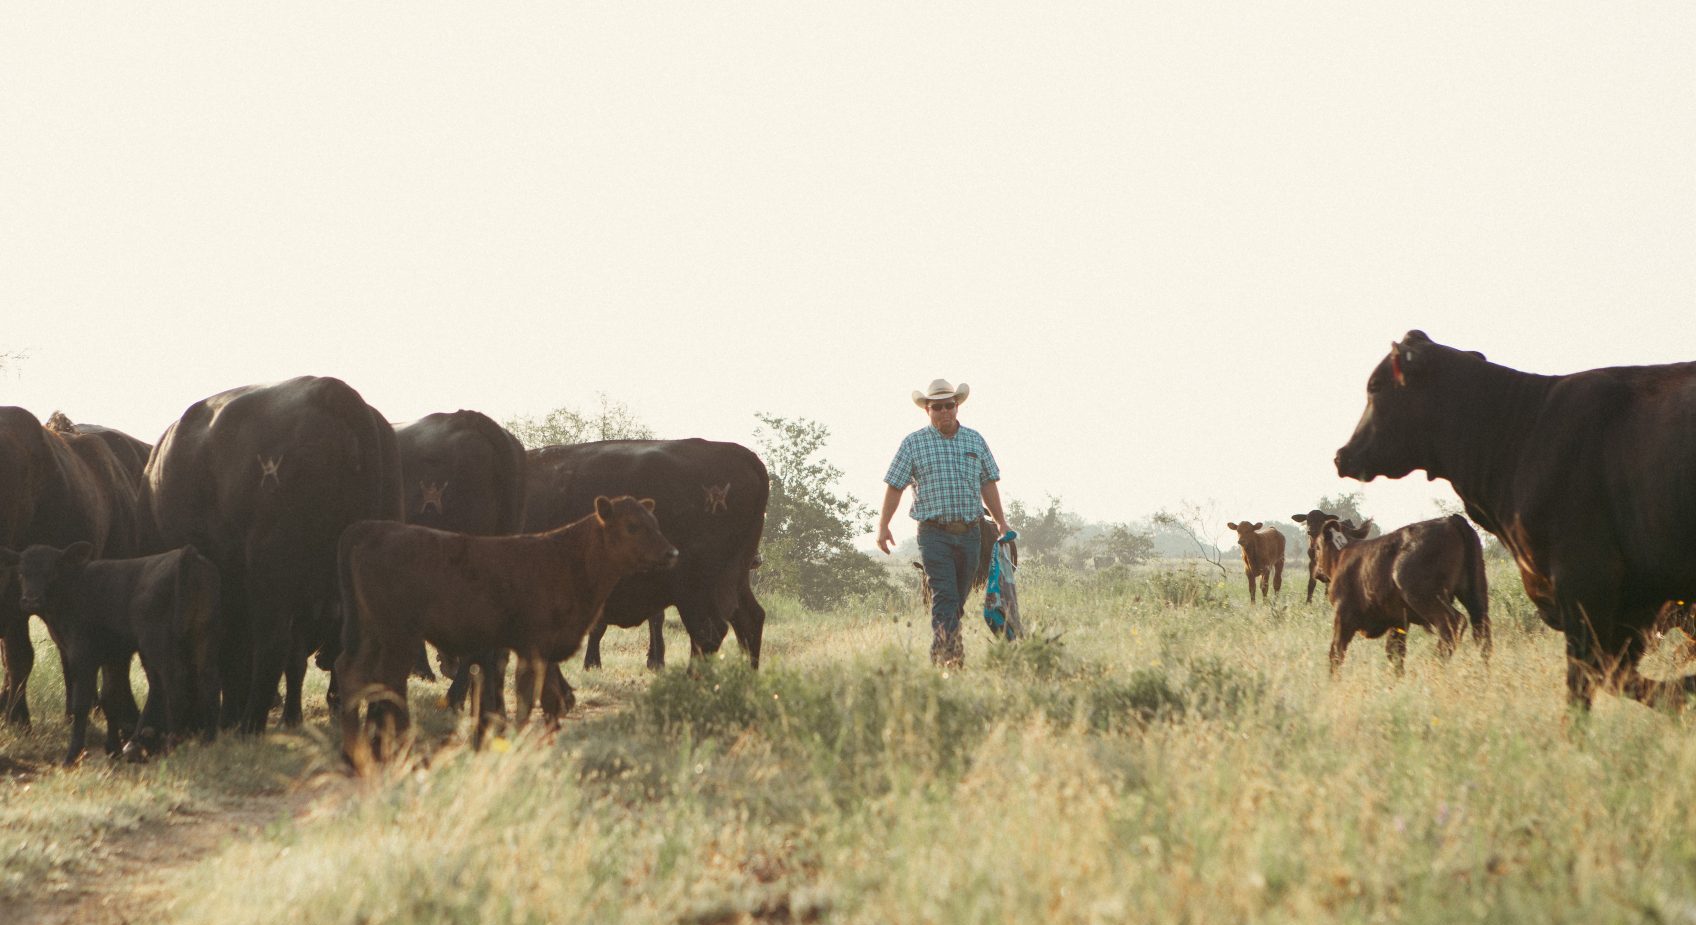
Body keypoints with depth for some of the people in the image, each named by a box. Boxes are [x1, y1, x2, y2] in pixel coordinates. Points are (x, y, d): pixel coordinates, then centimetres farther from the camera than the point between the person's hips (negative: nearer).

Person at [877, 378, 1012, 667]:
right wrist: (883, 525, -3)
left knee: (958, 599, 7)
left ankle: (939, 655, 16)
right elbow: (894, 486, 2)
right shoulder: (914, 443, 3)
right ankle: (947, 656, -18)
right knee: (944, 597, -14)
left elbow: (988, 484, 19)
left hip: (970, 533, 4)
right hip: (934, 533, -4)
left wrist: (1000, 521, 17)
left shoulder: (975, 440, 13)